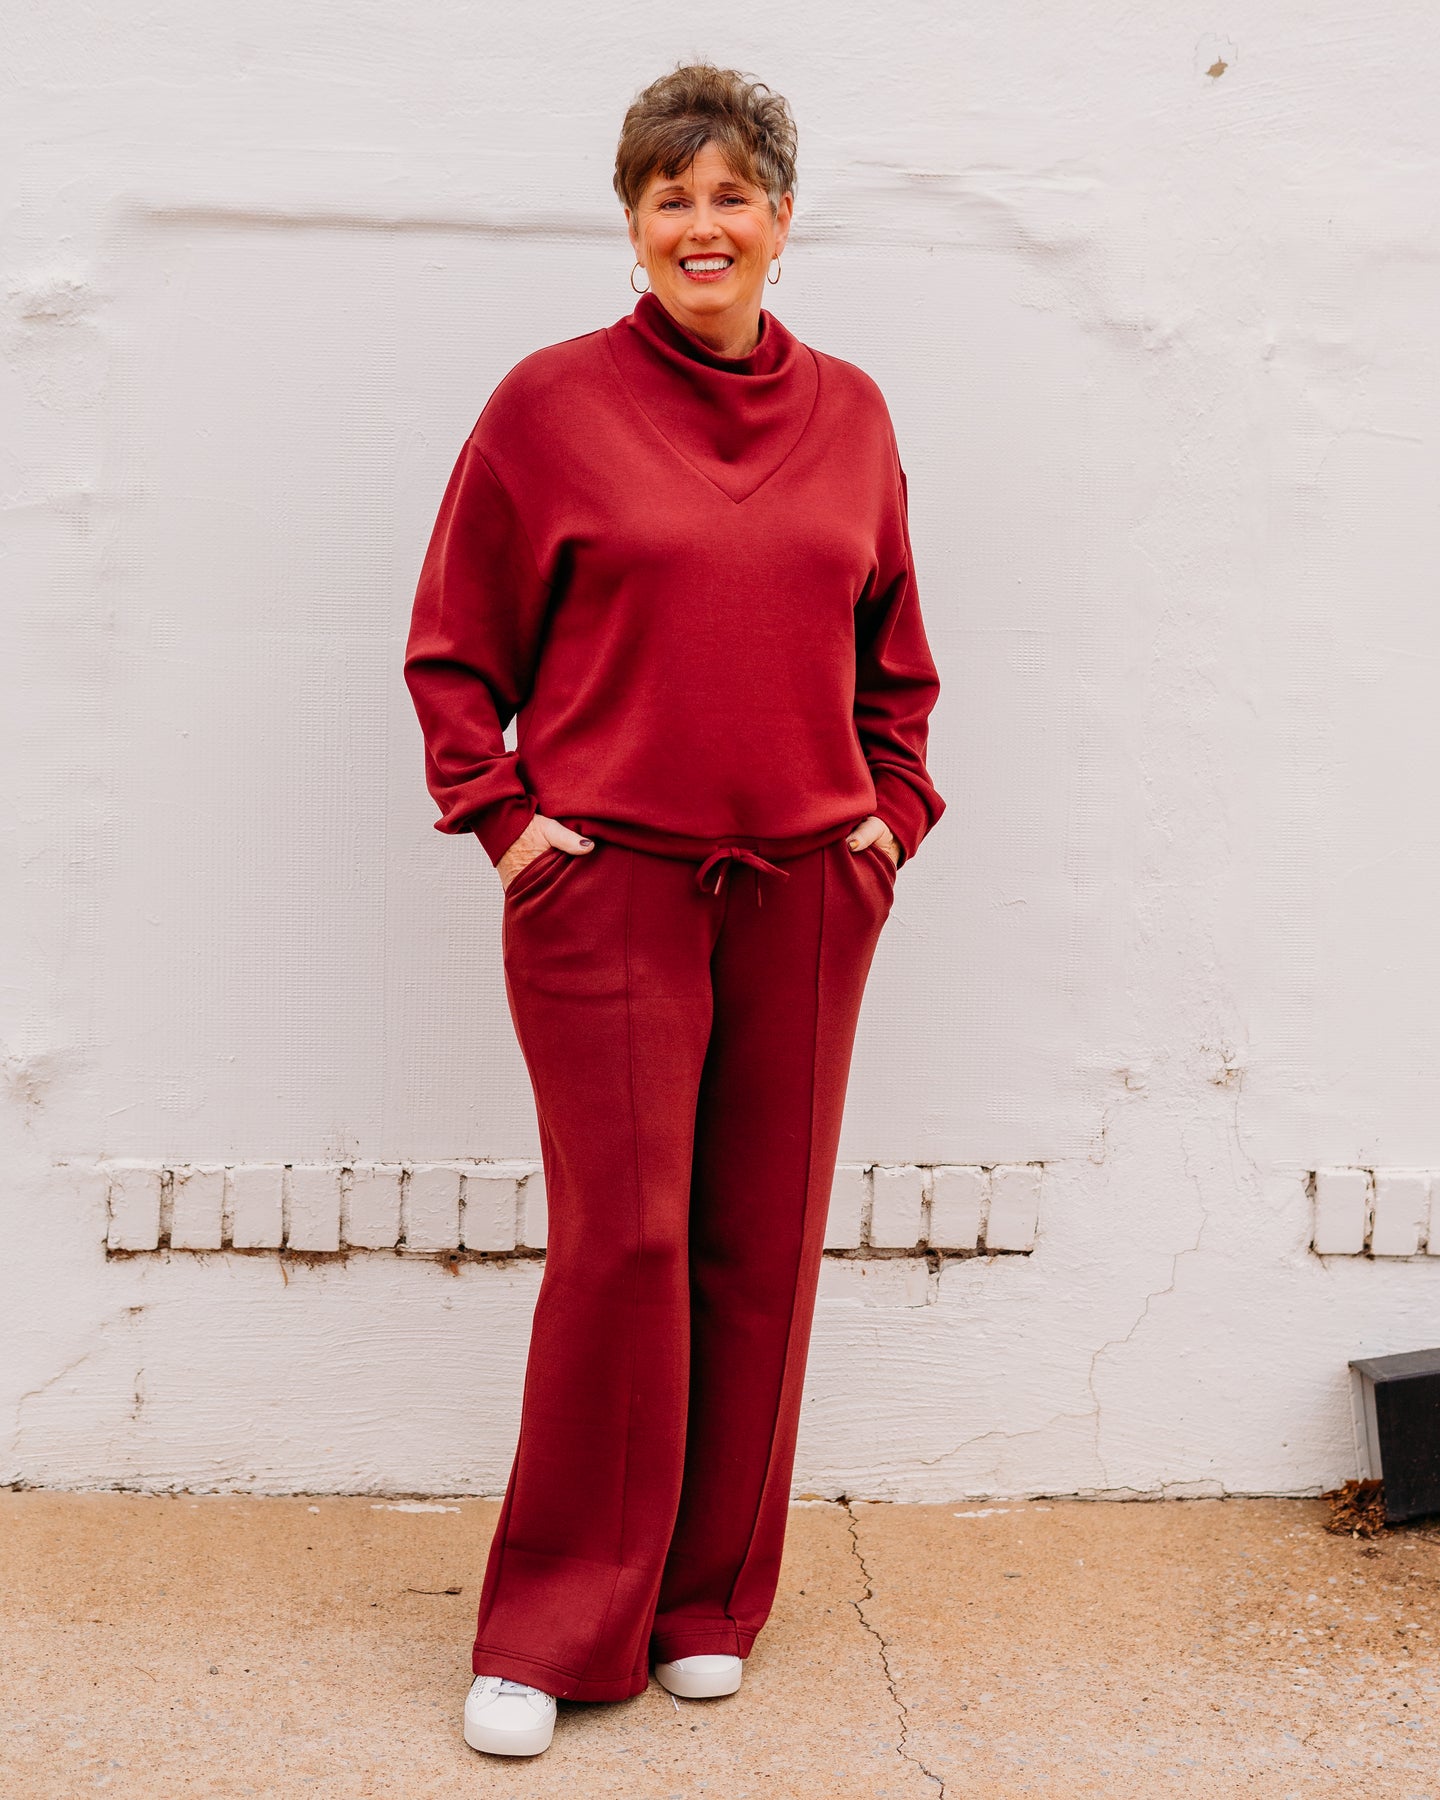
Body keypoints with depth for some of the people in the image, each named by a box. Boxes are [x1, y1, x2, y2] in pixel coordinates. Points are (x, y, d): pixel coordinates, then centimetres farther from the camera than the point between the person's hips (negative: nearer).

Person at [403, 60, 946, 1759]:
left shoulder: (850, 413, 10)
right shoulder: (551, 403, 0)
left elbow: (893, 651, 19)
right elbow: (454, 649, 5)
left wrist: (891, 809, 8)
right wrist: (501, 816, -4)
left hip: (807, 892, 4)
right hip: (607, 885, -3)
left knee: (762, 1251, 8)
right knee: (620, 1248, -4)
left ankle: (708, 1603, 26)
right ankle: (551, 1632, 13)